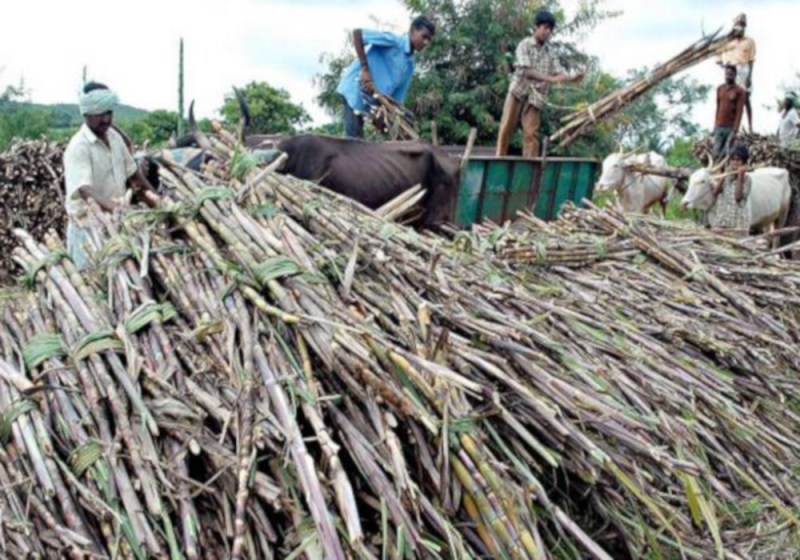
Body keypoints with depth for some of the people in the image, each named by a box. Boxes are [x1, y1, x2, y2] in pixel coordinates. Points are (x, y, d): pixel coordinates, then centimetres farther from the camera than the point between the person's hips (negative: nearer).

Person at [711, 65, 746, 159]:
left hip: (731, 127, -4)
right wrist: (715, 125, 11)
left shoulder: (740, 92, -4)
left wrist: (735, 131, -16)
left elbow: (739, 112, -9)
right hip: (719, 127, 4)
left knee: (727, 153, -9)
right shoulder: (720, 89, 11)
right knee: (716, 153, -2)